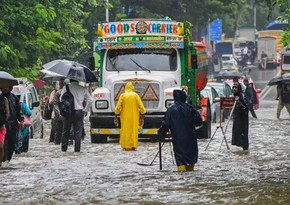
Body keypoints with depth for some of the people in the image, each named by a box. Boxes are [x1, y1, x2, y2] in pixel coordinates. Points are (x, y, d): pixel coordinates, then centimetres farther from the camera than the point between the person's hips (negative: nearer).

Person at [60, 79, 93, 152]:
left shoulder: (66, 87, 0)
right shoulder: (83, 89, 4)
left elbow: (61, 99, -5)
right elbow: (90, 100, 4)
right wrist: (85, 110, 13)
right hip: (79, 112, 0)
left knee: (65, 132, 9)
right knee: (78, 132, 3)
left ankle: (63, 149, 8)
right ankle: (77, 150, -1)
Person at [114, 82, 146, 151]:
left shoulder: (123, 95, -3)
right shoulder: (135, 95, -3)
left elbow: (118, 107, -5)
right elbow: (141, 107, -6)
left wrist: (116, 116, 2)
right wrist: (142, 114, 6)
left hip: (125, 117, 0)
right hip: (134, 117, 0)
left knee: (125, 130, 7)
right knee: (134, 130, 8)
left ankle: (126, 146, 5)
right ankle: (133, 146, 4)